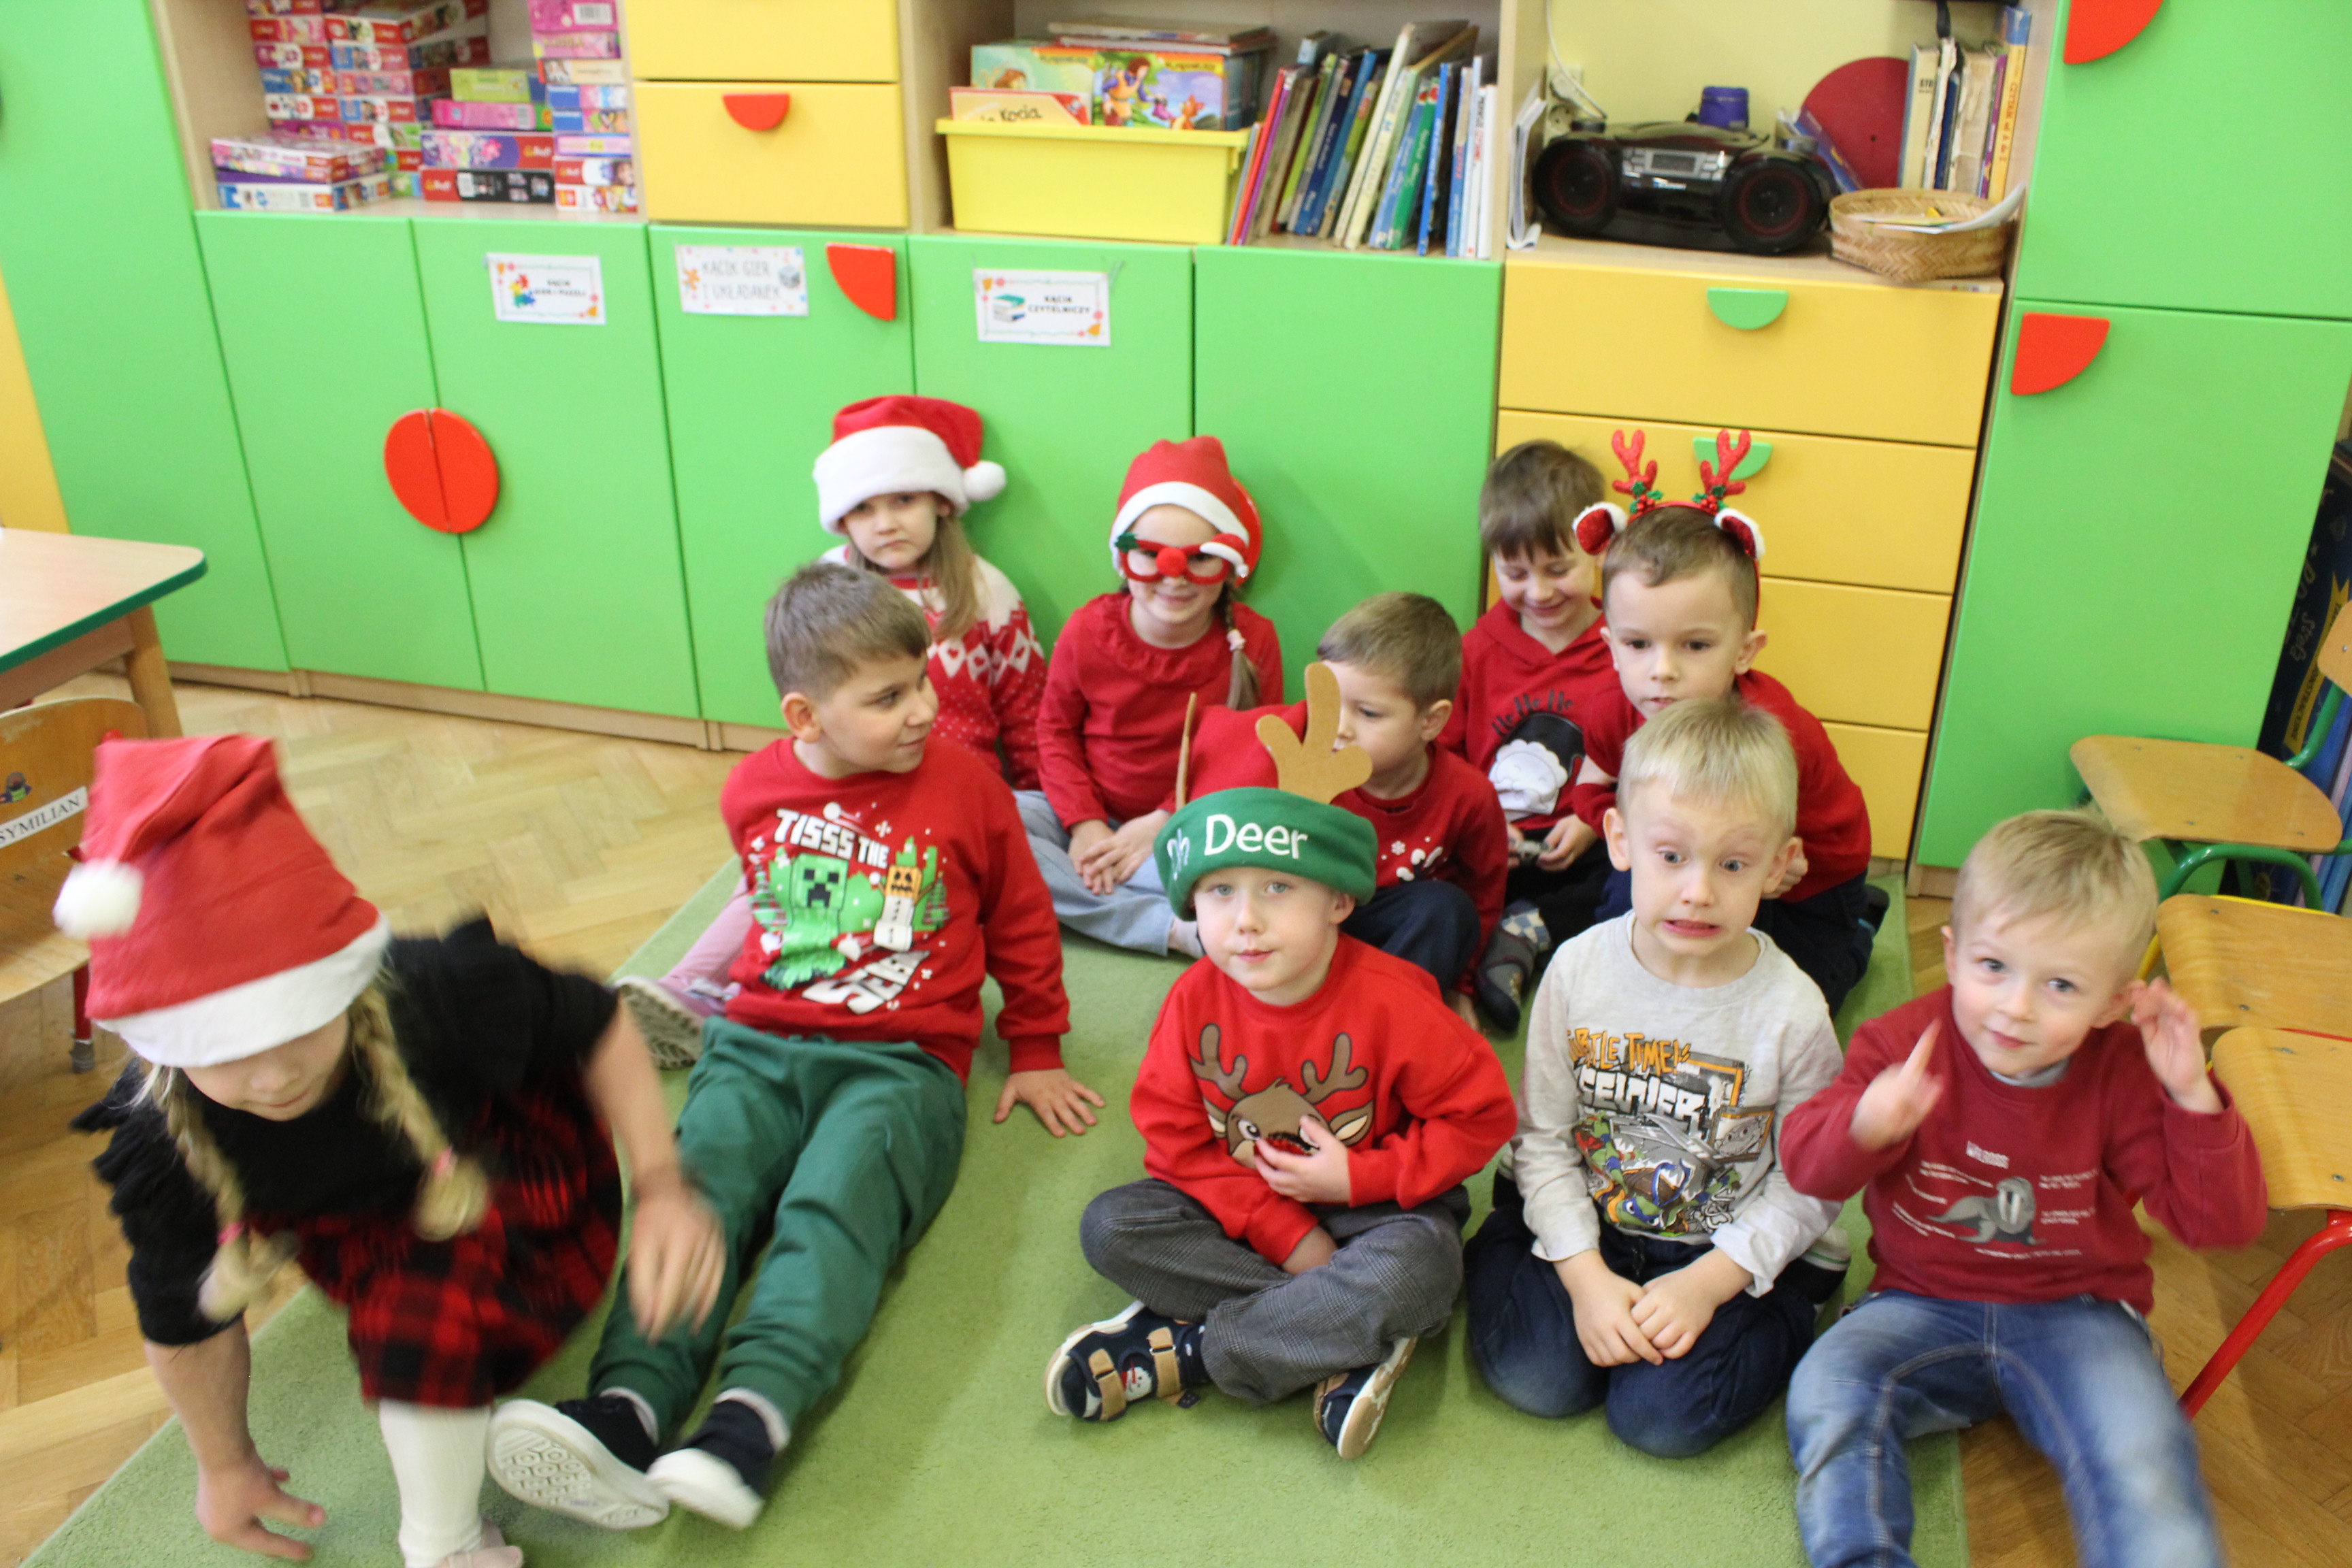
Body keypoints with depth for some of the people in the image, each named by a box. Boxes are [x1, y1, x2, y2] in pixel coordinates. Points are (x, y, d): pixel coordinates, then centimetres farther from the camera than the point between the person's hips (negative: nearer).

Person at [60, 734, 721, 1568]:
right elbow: (185, 1322, -9)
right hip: (375, 1240, 8)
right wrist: (226, 1467, 8)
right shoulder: (160, 1149, -28)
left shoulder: (444, 994, -38)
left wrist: (662, 1187, -25)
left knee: (422, 1304, -27)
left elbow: (592, 1024, -16)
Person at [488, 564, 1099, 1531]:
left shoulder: (964, 784, 2)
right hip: (760, 1043, 3)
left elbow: (1021, 924, 14)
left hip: (902, 1060, -3)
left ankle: (752, 1419, -47)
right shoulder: (752, 792, 9)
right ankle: (627, 1412, -39)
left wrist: (1036, 1053, 18)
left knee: (834, 1202, -30)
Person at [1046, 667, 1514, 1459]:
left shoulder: (1389, 1002, -21)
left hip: (1372, 1207, -3)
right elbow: (1176, 1135, -9)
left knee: (1418, 1269, -35)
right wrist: (1288, 1237, -17)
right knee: (1112, 1226, -18)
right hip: (1242, 1209, 3)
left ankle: (1175, 1353, -23)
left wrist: (1358, 1178, -20)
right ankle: (1338, 1341, -21)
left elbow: (1480, 1114, -14)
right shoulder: (1196, 1000, -13)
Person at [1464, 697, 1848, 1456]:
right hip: (1581, 1227, 1)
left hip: (1733, 1251, -1)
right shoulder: (1579, 969, -12)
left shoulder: (1791, 1010, -16)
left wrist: (1708, 1282, -18)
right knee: (1534, 1377, -18)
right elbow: (1542, 1134, -6)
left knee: (1664, 1415, -18)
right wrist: (1584, 1274, -15)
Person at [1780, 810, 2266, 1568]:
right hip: (1923, 1304, 1)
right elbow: (1806, 1164, -14)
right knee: (1826, 1394, -23)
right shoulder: (1907, 1043, -8)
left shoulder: (2125, 1073, -7)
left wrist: (2194, 1099, -21)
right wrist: (1868, 1123, -38)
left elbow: (2221, 1222, -7)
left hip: (2077, 1313, 0)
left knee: (2143, 1464, -27)